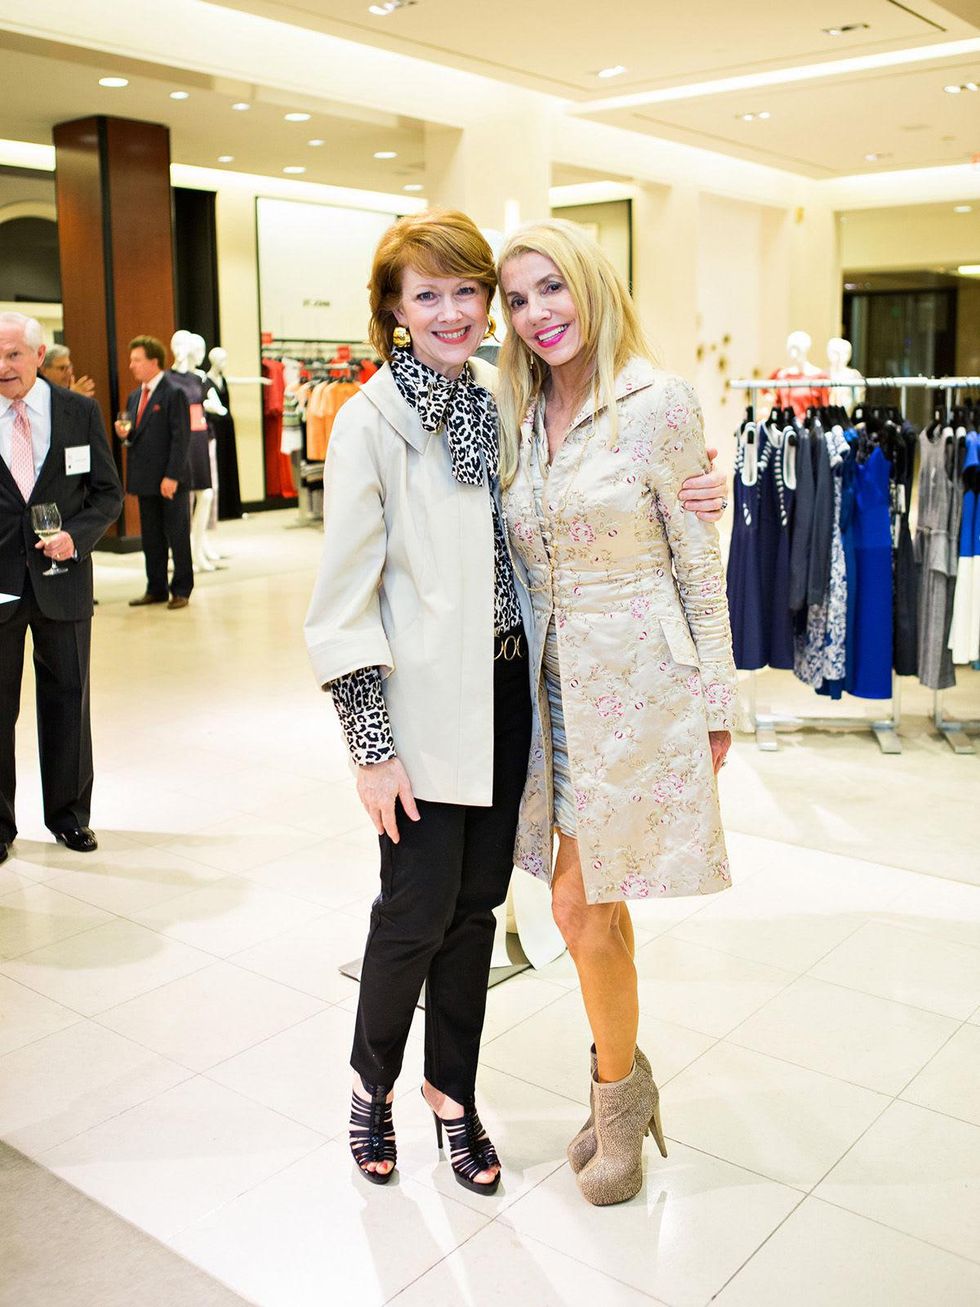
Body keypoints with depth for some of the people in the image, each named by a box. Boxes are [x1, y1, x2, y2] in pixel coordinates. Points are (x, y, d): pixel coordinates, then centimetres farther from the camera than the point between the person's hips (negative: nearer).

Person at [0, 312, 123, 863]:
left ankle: (69, 813, 28)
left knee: (68, 699, 12)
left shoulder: (81, 412, 0)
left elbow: (108, 492, 4)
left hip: (62, 578, 1)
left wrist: (76, 535, -13)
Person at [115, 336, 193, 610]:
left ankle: (181, 590, 11)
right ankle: (156, 589, 20)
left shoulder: (174, 393, -9)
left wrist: (172, 476, -19)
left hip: (170, 480, -7)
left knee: (177, 536, 2)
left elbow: (181, 437, -13)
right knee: (151, 538, 11)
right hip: (145, 479, 7)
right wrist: (124, 434, -2)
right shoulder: (134, 397, 15)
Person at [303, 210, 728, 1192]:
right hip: (423, 704, -5)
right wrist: (372, 745, -13)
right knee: (418, 910, 2)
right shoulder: (371, 419, -9)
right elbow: (344, 597, -10)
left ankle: (452, 1091, 32)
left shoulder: (500, 402, 8)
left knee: (477, 901, 13)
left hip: (503, 689, 5)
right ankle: (372, 1081, 30)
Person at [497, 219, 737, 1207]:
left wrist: (715, 701, -4)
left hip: (639, 679, -5)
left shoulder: (657, 402, -9)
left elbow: (699, 560, -6)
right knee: (598, 902, 14)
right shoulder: (517, 417, 8)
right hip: (557, 681, 5)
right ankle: (624, 1086, 34)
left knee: (579, 904, -2)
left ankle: (617, 1086, 22)